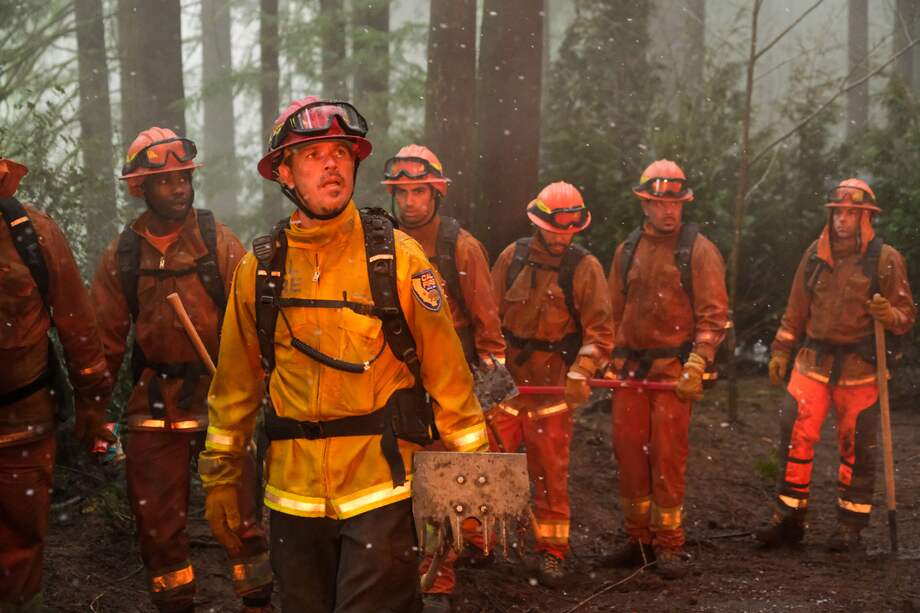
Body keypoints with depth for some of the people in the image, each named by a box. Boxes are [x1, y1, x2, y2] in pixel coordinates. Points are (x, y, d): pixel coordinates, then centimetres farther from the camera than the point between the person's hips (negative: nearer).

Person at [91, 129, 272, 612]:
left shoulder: (218, 242, -3)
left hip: (220, 395, -2)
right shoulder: (121, 254, 4)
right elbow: (106, 337, 8)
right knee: (158, 522, 10)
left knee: (239, 511, 3)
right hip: (154, 404, 3)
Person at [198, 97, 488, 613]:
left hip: (381, 489, -3)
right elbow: (236, 385, 10)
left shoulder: (397, 256, -6)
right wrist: (221, 476, 12)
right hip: (294, 493, 3)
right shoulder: (259, 269, 2)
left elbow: (446, 370, -4)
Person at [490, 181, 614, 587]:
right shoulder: (513, 256, 4)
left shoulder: (584, 267, -3)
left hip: (553, 386, -2)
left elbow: (600, 330, -6)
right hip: (505, 380, 2)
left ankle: (552, 552, 15)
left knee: (550, 473, 4)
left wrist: (581, 374, -19)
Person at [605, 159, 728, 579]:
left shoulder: (698, 250, -3)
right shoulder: (628, 249, 12)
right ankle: (639, 539, 19)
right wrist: (612, 361, 12)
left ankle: (669, 545, 7)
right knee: (629, 451, 6)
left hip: (674, 367, -5)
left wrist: (696, 365, -16)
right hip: (630, 367, 5)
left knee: (668, 457, -4)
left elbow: (714, 315, -7)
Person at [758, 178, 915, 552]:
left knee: (856, 449, 4)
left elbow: (906, 315, -3)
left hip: (860, 369, -3)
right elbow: (796, 310, 14)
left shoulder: (886, 259, -5)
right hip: (813, 362, 3)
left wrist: (891, 316, -25)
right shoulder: (815, 254, 6)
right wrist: (781, 352, 12)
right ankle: (788, 518, 7)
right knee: (795, 436, -4)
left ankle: (850, 527, 16)